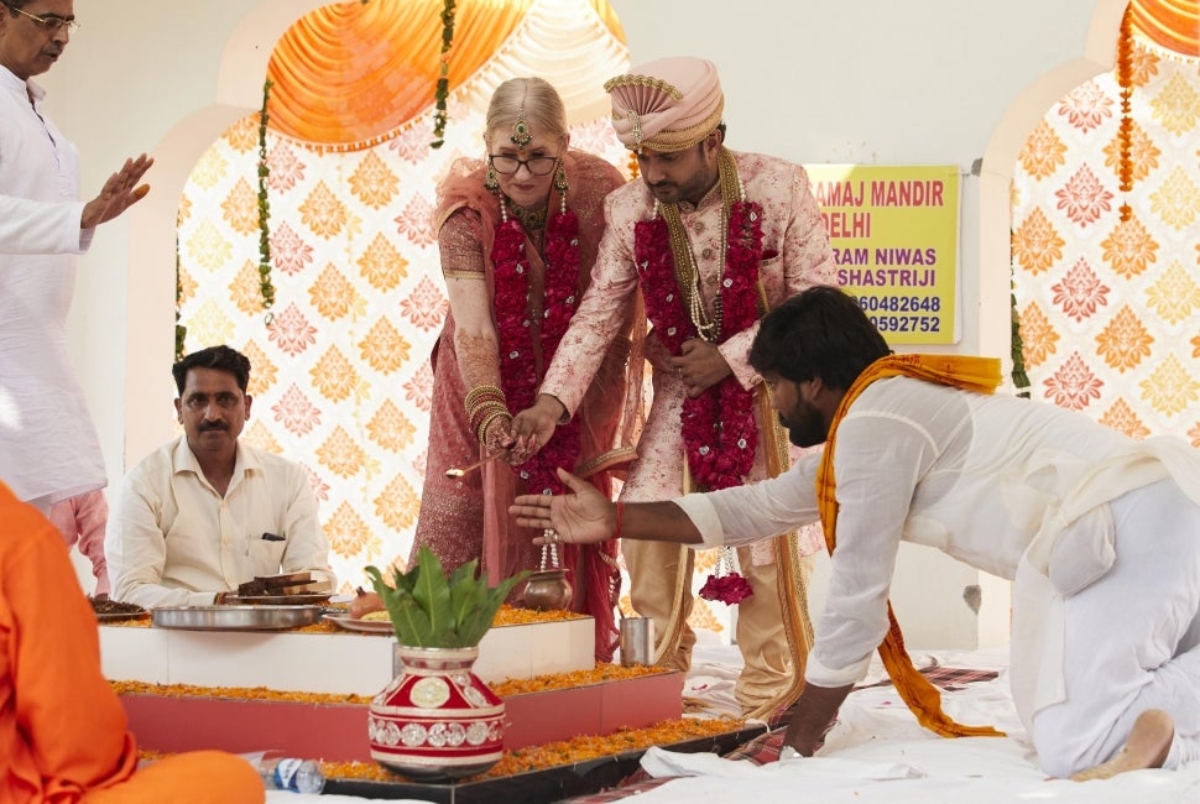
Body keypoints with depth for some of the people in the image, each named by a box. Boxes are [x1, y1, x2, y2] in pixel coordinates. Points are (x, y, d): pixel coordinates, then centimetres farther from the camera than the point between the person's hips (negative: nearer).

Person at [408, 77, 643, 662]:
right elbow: (472, 324, -30)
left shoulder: (599, 192, -16)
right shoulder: (466, 209, -19)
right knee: (461, 521, -3)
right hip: (484, 387, -1)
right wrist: (489, 412, -45)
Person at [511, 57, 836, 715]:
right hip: (680, 390, 3)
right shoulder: (629, 209, -10)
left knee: (769, 540, -2)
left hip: (765, 387, -2)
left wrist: (731, 358, -18)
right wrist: (553, 398, -19)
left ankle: (771, 698, 14)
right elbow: (599, 311, -7)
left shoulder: (779, 189, -16)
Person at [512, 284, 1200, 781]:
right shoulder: (869, 421, 24)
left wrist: (799, 742, 8)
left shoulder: (874, 424, -7)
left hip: (1132, 526, -10)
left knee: (1078, 749, -21)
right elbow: (760, 509, 32)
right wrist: (614, 521, 34)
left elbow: (856, 601, -3)